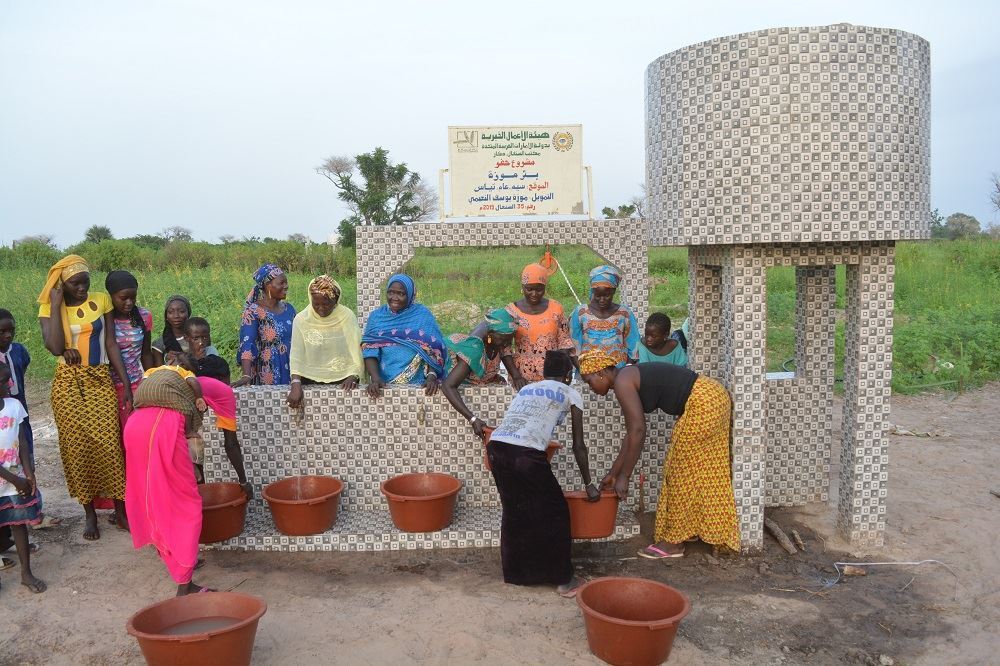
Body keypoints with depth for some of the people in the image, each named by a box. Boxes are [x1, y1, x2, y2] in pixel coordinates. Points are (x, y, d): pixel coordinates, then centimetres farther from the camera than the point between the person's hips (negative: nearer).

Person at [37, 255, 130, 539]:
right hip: (69, 384, 0)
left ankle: (121, 510, 10)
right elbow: (56, 348, -18)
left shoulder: (102, 300, 0)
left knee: (109, 444, -4)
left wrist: (126, 383, -2)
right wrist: (56, 305, -16)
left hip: (101, 381, 0)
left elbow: (111, 343, 2)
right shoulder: (49, 307, -3)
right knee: (77, 447, 3)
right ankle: (90, 514, 17)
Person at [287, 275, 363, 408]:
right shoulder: (301, 319, 0)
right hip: (310, 381, 1)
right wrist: (296, 384, -19)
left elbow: (356, 351, -2)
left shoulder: (347, 316, 0)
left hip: (342, 382, 0)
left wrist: (353, 377, -18)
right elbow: (296, 356, -5)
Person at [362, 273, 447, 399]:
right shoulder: (376, 316, 11)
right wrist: (375, 378, -14)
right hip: (384, 384, 2)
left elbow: (434, 349, -3)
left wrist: (431, 376, -18)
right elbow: (369, 351, 2)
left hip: (418, 382, -2)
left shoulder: (422, 315, 5)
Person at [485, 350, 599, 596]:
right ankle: (563, 579, 22)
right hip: (525, 454, -5)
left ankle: (517, 572, 35)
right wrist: (589, 484, 25)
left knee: (515, 511, 24)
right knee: (554, 512, 14)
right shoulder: (570, 394, 17)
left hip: (496, 448, 5)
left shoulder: (526, 388, 30)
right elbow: (578, 446, 16)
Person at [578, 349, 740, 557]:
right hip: (714, 397, 10)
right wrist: (613, 473, 21)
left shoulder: (622, 382, -11)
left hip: (703, 403, -10)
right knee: (704, 472, 19)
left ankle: (672, 542, 10)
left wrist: (624, 477, -13)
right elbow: (632, 433, 19)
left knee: (681, 471, 0)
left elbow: (638, 431, -18)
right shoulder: (630, 378, 16)